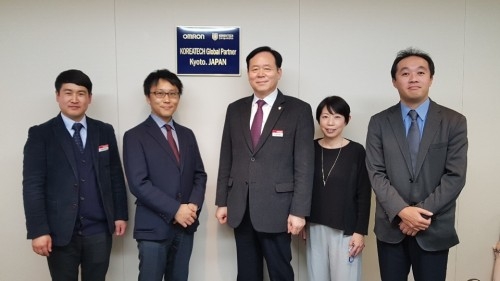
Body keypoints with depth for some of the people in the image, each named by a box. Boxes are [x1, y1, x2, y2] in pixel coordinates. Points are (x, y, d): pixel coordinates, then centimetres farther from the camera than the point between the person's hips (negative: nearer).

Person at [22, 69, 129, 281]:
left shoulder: (105, 131, 7)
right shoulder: (40, 134, -2)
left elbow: (116, 176, 9)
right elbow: (32, 185, -6)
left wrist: (120, 214, 6)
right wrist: (38, 230, -12)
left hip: (99, 229, 3)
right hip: (60, 231, -2)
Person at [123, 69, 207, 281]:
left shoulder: (187, 134, 12)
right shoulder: (135, 136, -5)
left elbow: (199, 174, 10)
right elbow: (139, 183, -14)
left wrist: (194, 205, -8)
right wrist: (175, 210, -18)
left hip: (186, 225, 5)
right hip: (154, 227, -5)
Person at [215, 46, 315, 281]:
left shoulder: (298, 110, -4)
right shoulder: (235, 109, 8)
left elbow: (304, 165, -8)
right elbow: (226, 159, 10)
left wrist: (299, 211, -12)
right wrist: (222, 201, 8)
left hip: (276, 208, -4)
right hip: (240, 208, 4)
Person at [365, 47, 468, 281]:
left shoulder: (454, 122, -1)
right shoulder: (379, 122, 1)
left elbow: (455, 176, -7)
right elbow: (376, 173, -4)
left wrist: (422, 211, -14)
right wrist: (402, 211, -16)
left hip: (434, 229, -1)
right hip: (391, 226, 1)